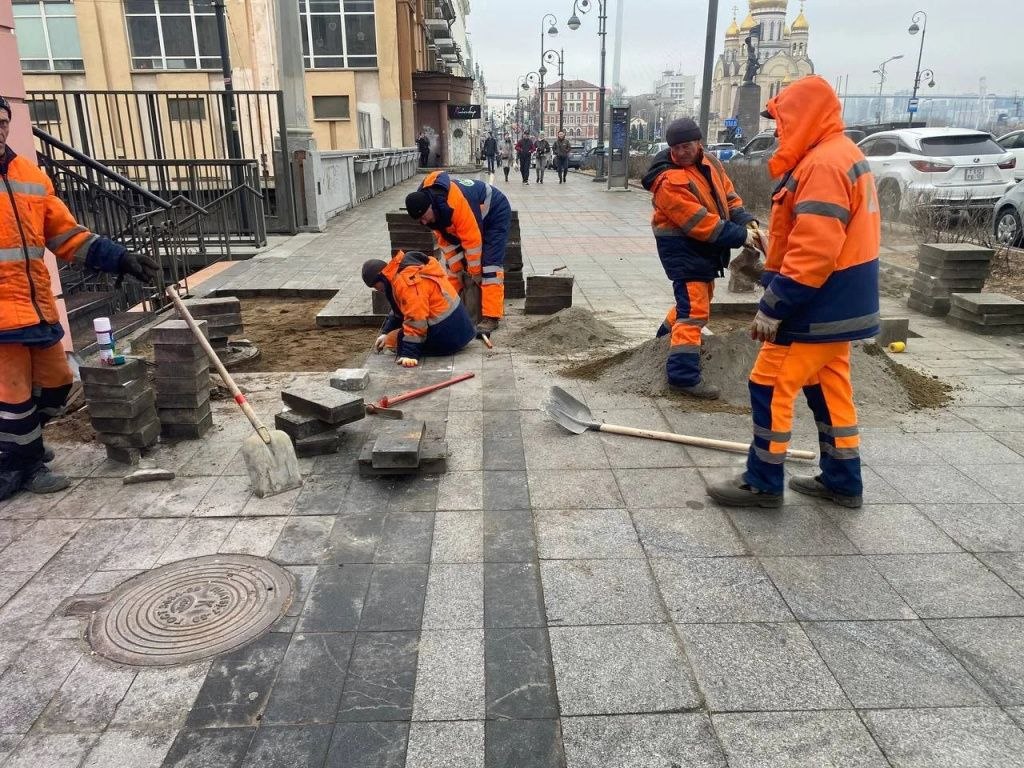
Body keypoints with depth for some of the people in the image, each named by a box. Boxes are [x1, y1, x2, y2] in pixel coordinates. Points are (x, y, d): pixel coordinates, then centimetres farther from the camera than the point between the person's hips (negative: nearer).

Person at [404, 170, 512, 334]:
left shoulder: (456, 203, -41)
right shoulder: (425, 201, -14)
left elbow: (472, 240, -33)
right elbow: (444, 239, -6)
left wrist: (475, 272, -21)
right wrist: (457, 269, -7)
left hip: (496, 213, -8)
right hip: (469, 218, 8)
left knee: (490, 264, -18)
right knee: (452, 264, 5)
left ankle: (491, 317, -19)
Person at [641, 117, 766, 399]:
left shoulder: (711, 163, 3)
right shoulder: (668, 181, -23)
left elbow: (729, 197, 7)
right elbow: (701, 223, -26)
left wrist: (748, 223, -11)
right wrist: (742, 236, -22)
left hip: (705, 247, 9)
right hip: (682, 247, -9)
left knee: (699, 296, 26)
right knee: (694, 309, -12)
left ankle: (669, 333, 50)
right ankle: (683, 375, -9)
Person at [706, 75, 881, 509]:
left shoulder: (823, 164, -20)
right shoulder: (842, 156, 15)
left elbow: (813, 251, -27)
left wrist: (772, 306, -22)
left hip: (818, 307, -10)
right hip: (838, 304, 10)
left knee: (770, 386, -3)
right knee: (829, 389, 16)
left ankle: (763, 483, 7)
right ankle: (842, 482, 26)